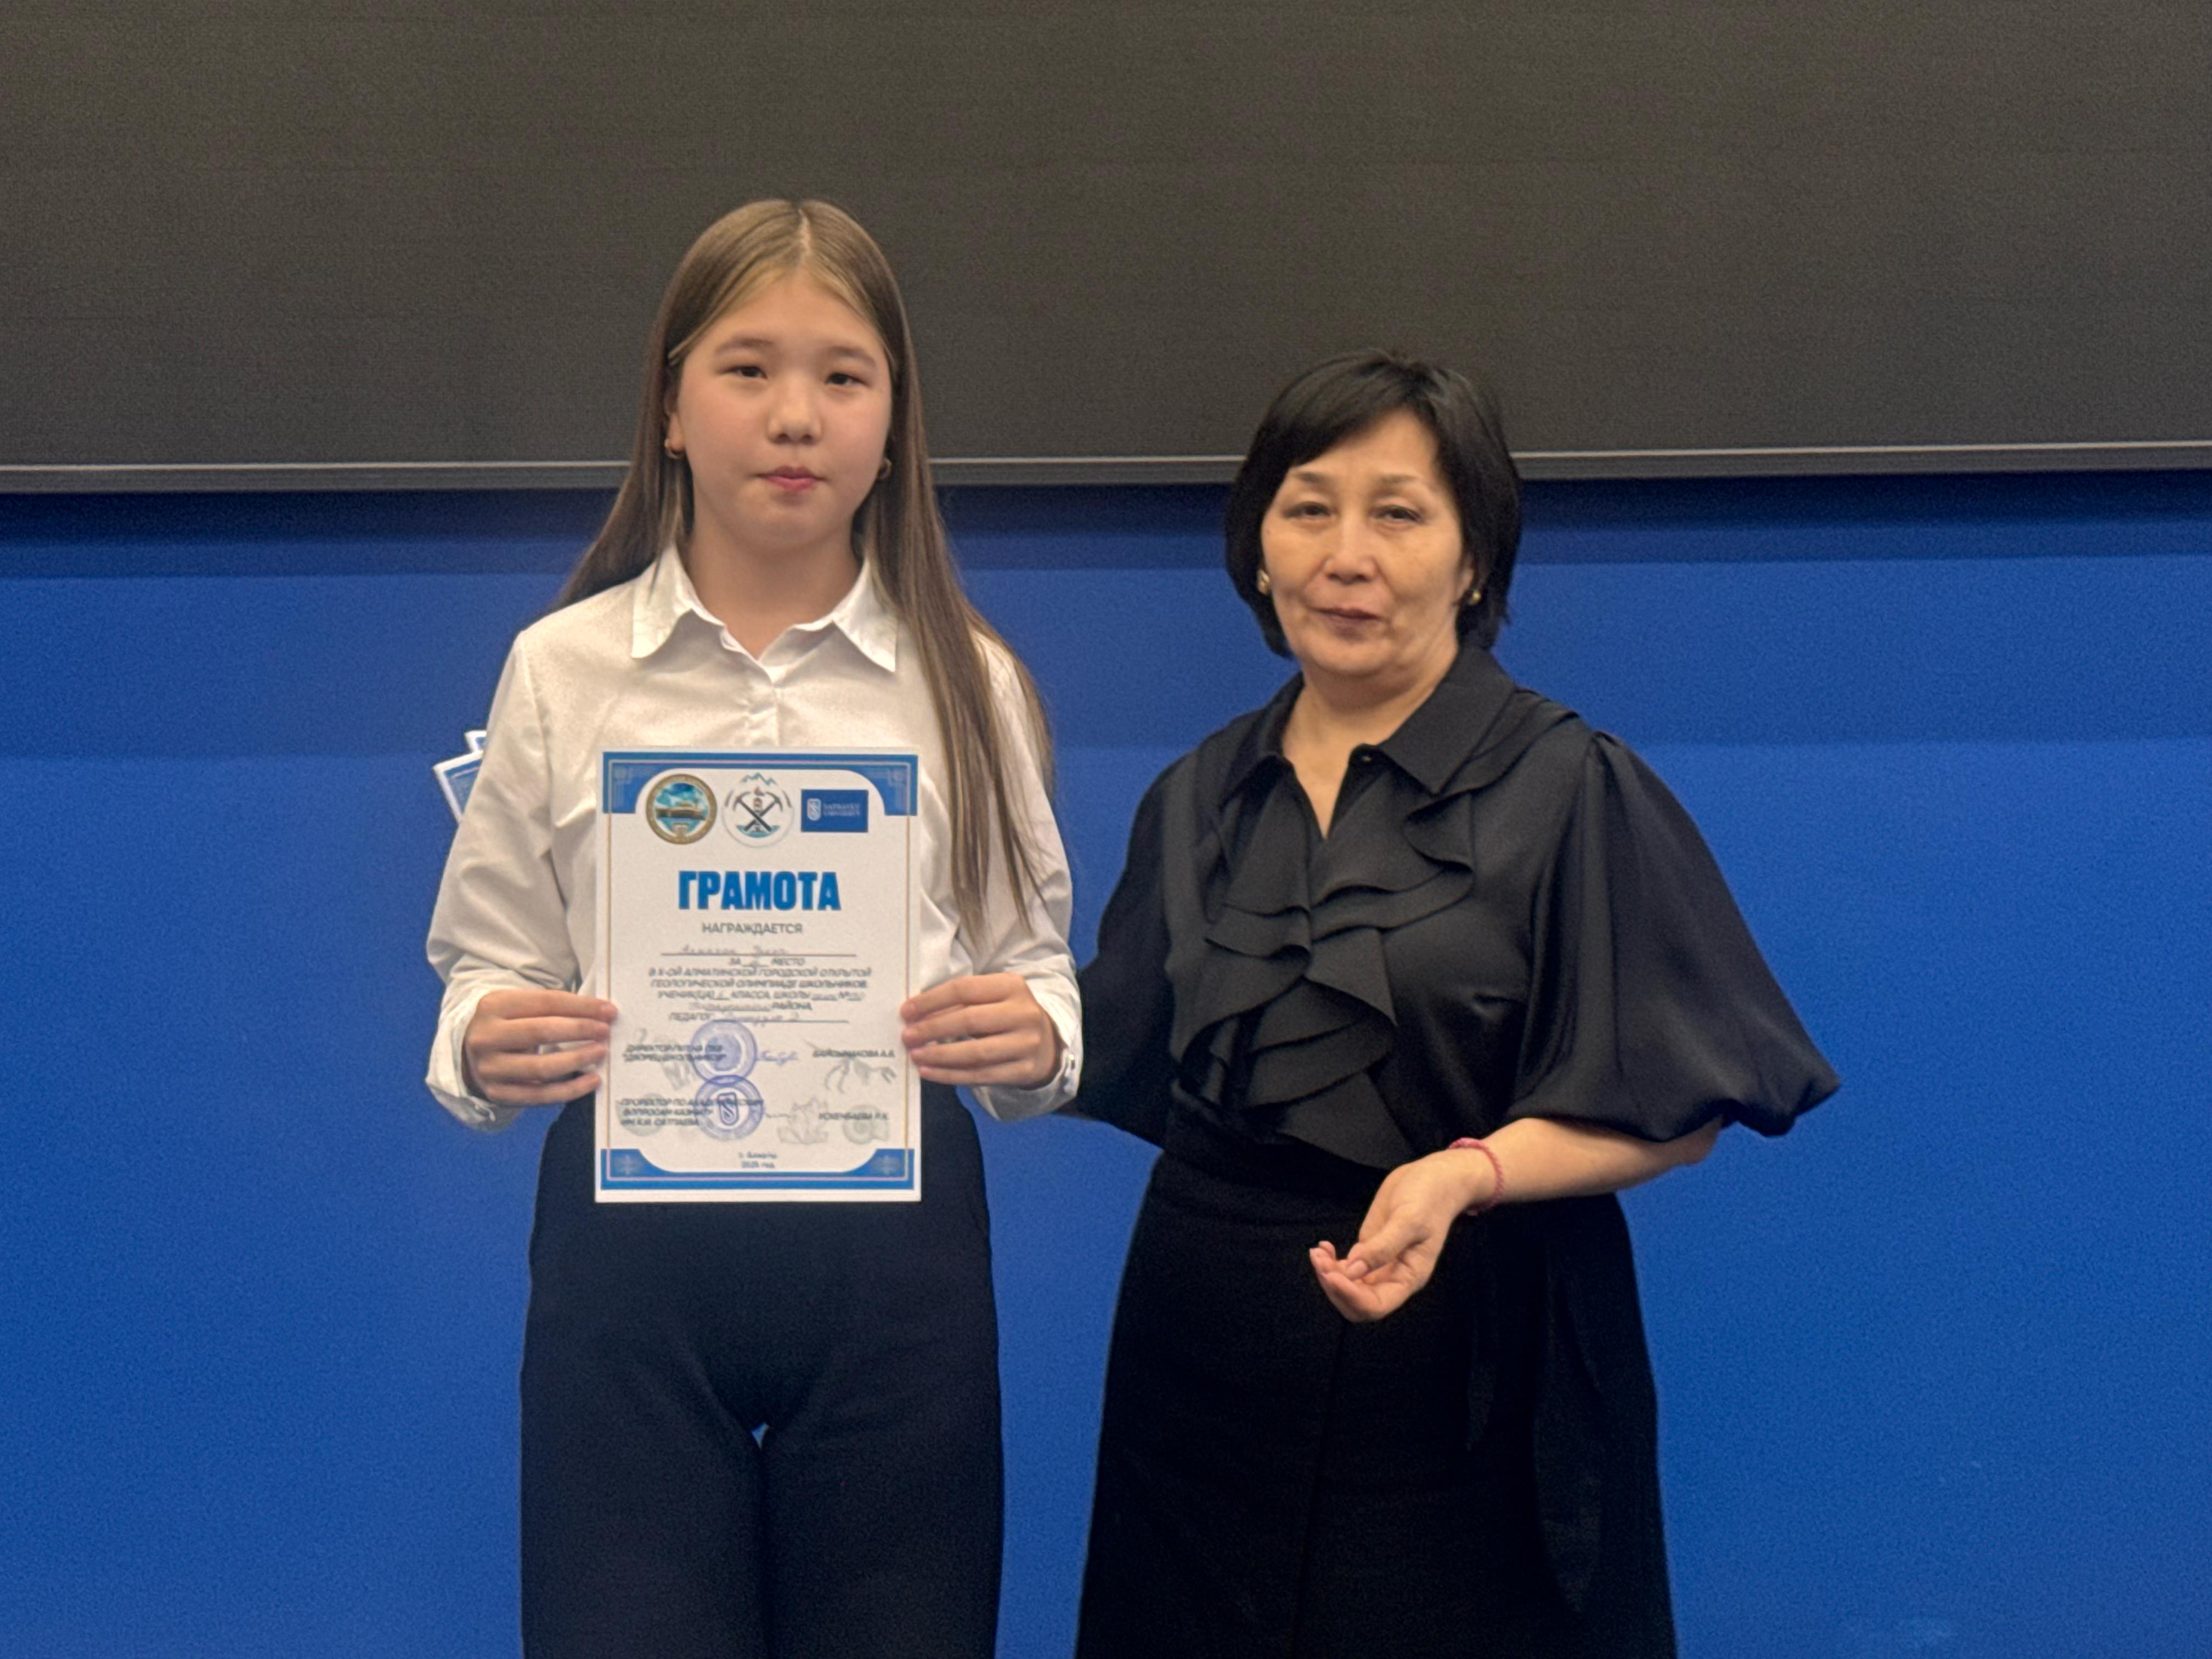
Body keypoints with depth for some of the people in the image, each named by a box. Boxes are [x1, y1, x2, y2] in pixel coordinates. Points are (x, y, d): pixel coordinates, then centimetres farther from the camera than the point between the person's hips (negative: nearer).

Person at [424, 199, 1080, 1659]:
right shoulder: (563, 670, 5)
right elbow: (490, 961, 7)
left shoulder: (968, 681, 7)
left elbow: (1037, 964, 8)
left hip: (896, 1227, 1)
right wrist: (488, 1049, -14)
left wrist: (1036, 1039, -14)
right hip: (628, 1227, 0)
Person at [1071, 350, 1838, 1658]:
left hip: (1466, 1373, -4)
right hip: (1206, 1349, 5)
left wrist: (1467, 1175, -24)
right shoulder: (1200, 802, 9)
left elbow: (1677, 1107, -10)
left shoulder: (1569, 789, -7)